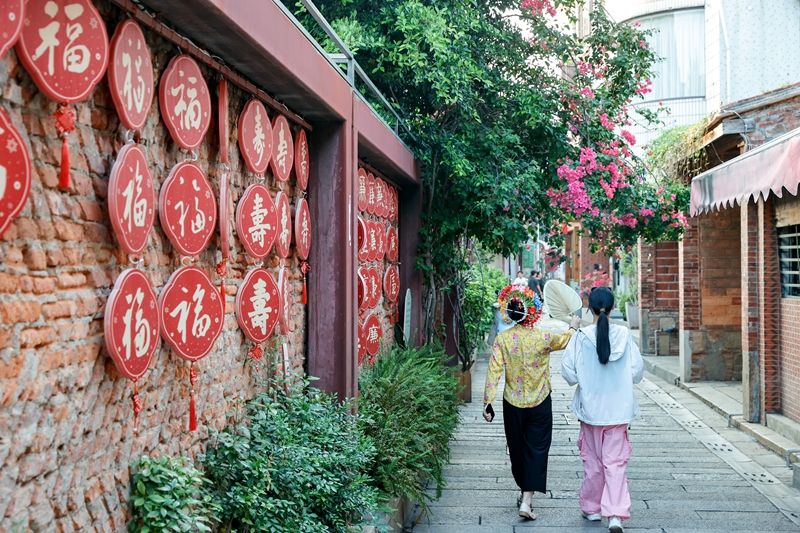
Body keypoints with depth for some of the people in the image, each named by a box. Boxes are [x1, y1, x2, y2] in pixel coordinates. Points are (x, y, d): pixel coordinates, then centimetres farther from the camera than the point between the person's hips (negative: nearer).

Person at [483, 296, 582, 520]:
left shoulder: (502, 339, -8)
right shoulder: (543, 338, -12)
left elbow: (494, 371, -11)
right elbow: (564, 341, 10)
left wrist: (488, 401, -7)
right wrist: (573, 326, 32)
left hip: (513, 404, 2)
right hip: (540, 404, -2)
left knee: (517, 450, 17)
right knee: (536, 451, 3)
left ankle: (525, 492, 35)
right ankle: (526, 501, -5)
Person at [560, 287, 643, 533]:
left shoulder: (581, 337, -11)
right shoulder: (624, 335, -8)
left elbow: (569, 374, -9)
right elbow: (637, 372, -4)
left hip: (590, 408, 0)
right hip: (618, 409, 0)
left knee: (592, 461, 15)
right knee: (615, 462, 2)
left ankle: (592, 508, 28)